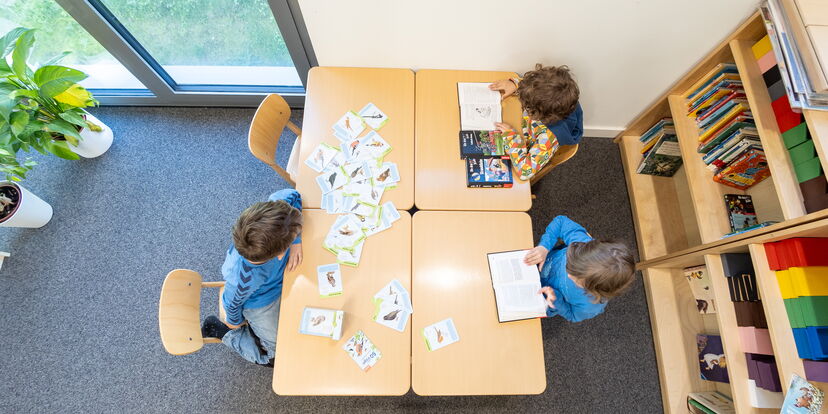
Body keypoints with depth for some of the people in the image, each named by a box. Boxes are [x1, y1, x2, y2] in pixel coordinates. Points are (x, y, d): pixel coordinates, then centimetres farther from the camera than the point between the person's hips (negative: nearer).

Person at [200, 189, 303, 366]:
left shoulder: (271, 214, -40)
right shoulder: (244, 280, -45)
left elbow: (293, 195, -19)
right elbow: (231, 303, -21)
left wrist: (296, 242, -27)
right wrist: (235, 322, 3)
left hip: (280, 278, 5)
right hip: (262, 302, -5)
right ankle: (217, 328, 23)